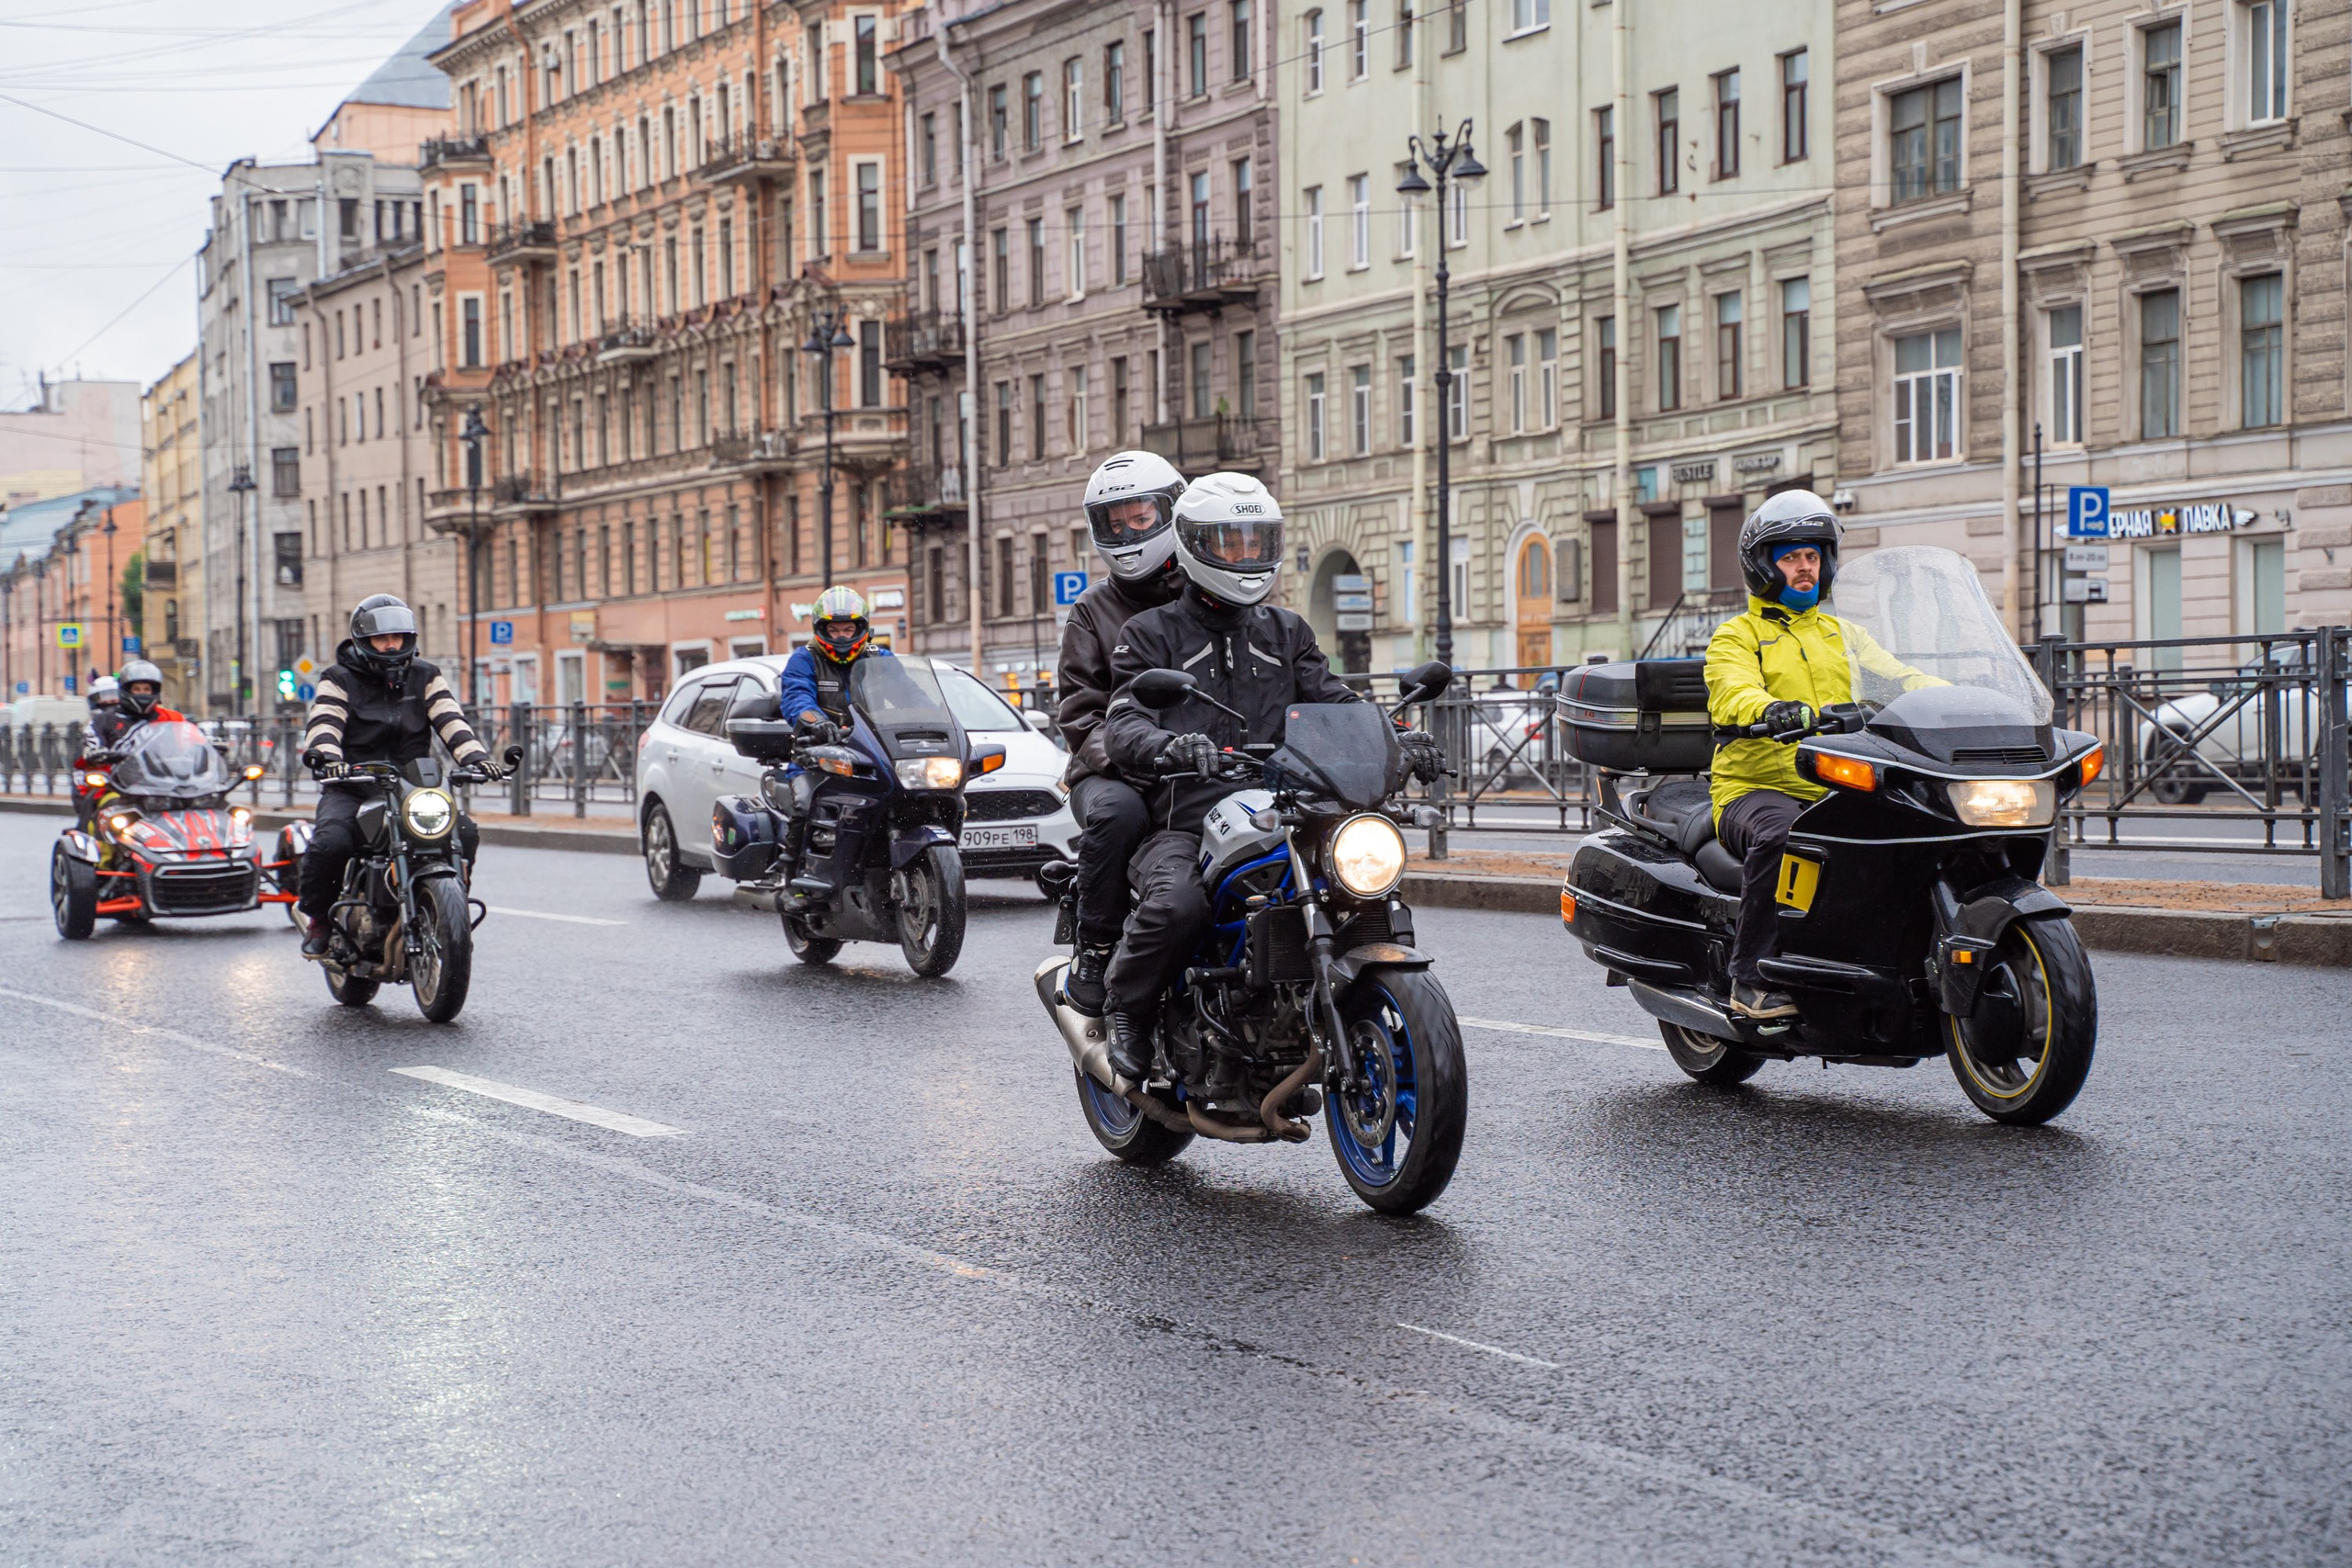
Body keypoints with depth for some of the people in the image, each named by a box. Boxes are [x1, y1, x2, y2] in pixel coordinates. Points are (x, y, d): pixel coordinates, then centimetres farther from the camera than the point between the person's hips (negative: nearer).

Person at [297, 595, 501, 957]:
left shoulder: (424, 677, 13)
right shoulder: (339, 679, 5)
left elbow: (449, 719, 0)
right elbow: (323, 723, -11)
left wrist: (475, 756, -19)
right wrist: (327, 756, -34)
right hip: (351, 788, -3)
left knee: (464, 832, -21)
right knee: (330, 841, -32)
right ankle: (316, 917, -7)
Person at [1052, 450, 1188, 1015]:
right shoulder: (1095, 609, 15)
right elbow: (1079, 708, 4)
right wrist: (1117, 754, -17)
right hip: (1115, 772, -1)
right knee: (1118, 812, -37)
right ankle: (1095, 949, -22)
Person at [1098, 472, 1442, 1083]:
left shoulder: (1286, 632, 23)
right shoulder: (1152, 634, 8)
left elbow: (1335, 701, 15)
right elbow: (1122, 724, -7)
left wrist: (1395, 737, -8)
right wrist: (1168, 746, -31)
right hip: (1180, 823, -4)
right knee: (1177, 903, -36)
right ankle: (1126, 1010, -8)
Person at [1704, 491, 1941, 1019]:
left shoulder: (1843, 634, 25)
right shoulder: (1736, 636, 8)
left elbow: (1896, 677, 9)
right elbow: (1731, 693, -14)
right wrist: (1770, 710, -39)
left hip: (1836, 791, 4)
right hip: (1756, 787, -4)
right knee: (1779, 834, -38)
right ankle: (1753, 979, -29)